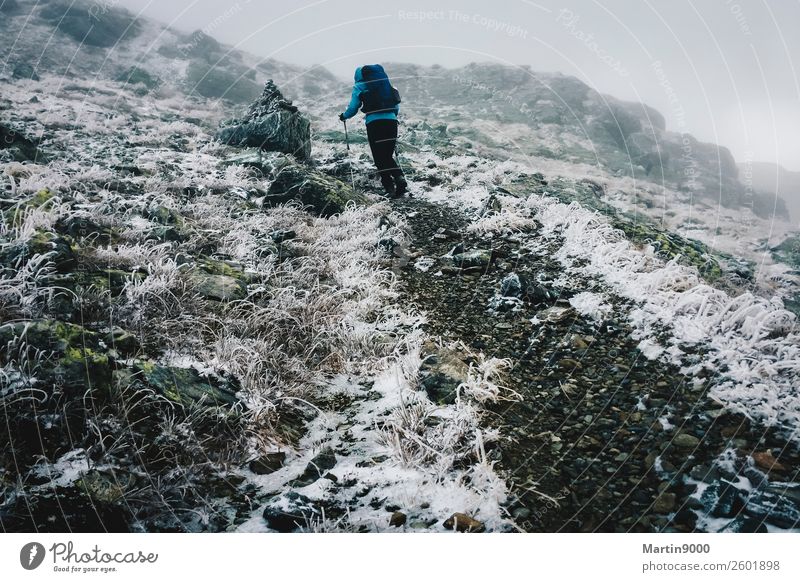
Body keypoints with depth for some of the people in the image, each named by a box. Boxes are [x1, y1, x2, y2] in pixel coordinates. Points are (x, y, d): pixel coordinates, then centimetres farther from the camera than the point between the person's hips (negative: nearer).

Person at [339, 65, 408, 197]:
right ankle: (400, 179, -7)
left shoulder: (360, 86, 9)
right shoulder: (385, 82, 20)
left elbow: (353, 108, 8)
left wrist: (344, 116, 28)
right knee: (389, 155, 15)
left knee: (380, 158, 2)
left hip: (374, 122, -4)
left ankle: (390, 188, -8)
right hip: (391, 120, 4)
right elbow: (397, 106, 21)